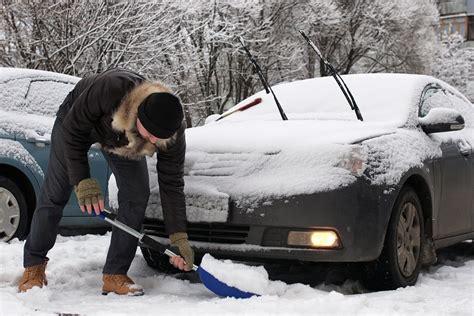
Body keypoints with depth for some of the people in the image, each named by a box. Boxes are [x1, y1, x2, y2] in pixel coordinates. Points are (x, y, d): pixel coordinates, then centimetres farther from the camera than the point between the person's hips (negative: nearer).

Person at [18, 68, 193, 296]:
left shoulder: (172, 132, -34)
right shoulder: (111, 88, -47)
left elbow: (172, 184, -25)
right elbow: (73, 131, -31)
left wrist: (179, 238, -28)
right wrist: (83, 181, -34)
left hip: (123, 140, 3)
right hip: (76, 121, -2)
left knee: (136, 195, -13)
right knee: (54, 195, -2)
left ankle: (115, 276, -5)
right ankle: (34, 267, 17)